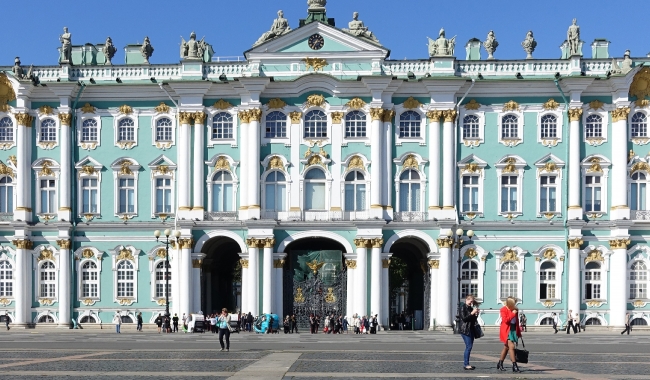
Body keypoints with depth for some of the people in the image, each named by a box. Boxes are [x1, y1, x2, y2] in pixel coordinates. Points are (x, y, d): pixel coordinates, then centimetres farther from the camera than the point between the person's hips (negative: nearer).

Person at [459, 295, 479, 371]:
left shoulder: (470, 307, 18)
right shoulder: (463, 307, -6)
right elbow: (464, 318, -16)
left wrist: (476, 314, 2)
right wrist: (472, 313, -18)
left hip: (471, 329, 8)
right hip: (465, 329, -8)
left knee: (469, 346, 8)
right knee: (469, 346, -12)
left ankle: (466, 363, 13)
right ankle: (466, 364, -10)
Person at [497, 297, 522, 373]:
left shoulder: (514, 310, 9)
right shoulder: (503, 310, -10)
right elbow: (505, 320, -20)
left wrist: (519, 330, 19)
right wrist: (513, 314, -20)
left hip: (513, 330, 7)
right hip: (507, 331, -7)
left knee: (506, 347, 15)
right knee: (511, 346, -17)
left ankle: (500, 363, 28)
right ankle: (514, 366, -18)